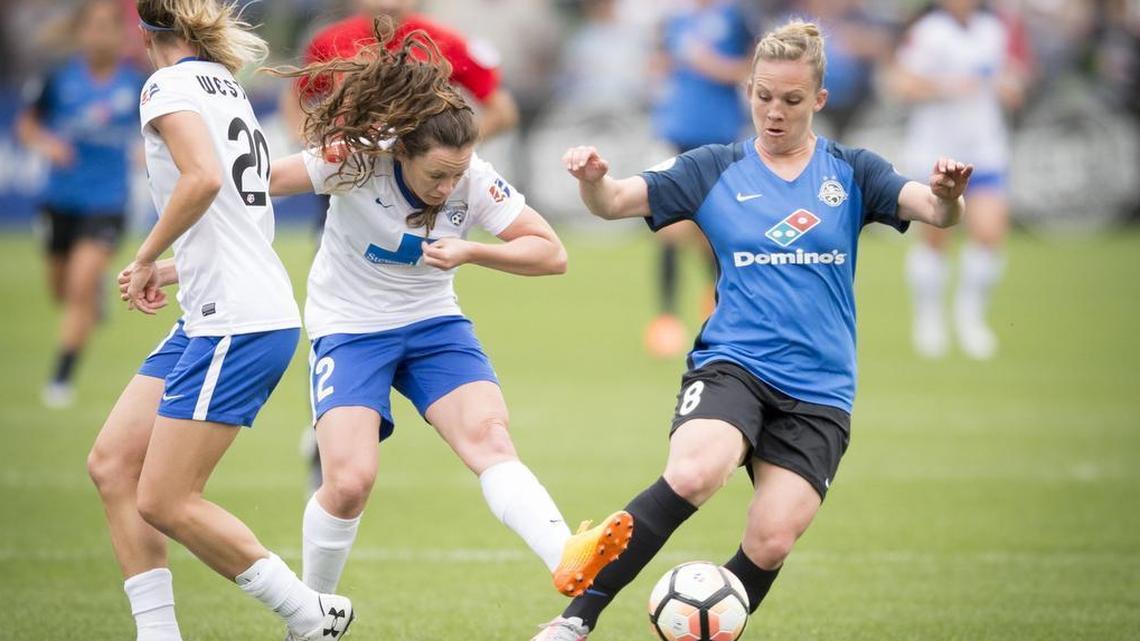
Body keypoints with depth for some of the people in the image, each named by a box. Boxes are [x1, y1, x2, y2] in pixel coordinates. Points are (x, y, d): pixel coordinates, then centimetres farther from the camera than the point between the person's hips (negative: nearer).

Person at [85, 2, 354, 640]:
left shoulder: (170, 85, -8)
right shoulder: (230, 91, 19)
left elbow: (203, 177, -26)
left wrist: (146, 259, -12)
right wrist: (171, 273, 22)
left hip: (238, 325, -9)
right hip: (211, 319, 9)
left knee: (164, 502, -6)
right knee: (112, 463, 8)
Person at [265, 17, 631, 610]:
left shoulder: (475, 180, -14)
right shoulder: (357, 160, -23)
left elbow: (550, 253, -10)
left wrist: (471, 252, -25)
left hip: (433, 323, 2)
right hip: (350, 329, -2)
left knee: (488, 434, -24)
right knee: (350, 482, -18)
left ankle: (567, 559, -45)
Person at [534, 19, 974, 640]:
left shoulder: (850, 171, 7)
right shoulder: (715, 170, 5)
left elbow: (932, 210, -7)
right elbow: (616, 202, -3)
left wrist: (947, 195, -32)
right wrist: (593, 181, -27)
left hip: (819, 390, 2)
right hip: (732, 365, -2)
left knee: (771, 542, -12)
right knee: (692, 473, -31)